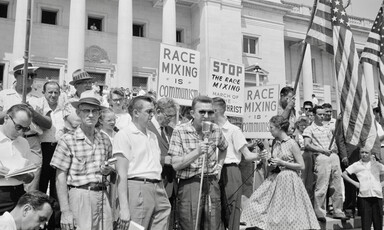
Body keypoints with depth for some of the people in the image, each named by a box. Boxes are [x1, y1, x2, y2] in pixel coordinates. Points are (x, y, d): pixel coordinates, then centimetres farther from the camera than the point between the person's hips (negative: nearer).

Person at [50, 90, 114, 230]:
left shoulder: (105, 140, 7)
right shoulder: (68, 140, -6)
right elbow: (60, 178, -8)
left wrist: (108, 171, -2)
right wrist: (65, 211, -12)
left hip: (102, 197, 4)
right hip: (79, 197, -4)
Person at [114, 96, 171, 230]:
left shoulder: (153, 136, 19)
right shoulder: (124, 135, -4)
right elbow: (122, 174, -11)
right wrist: (124, 208, -16)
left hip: (159, 189, 7)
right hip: (138, 188, -7)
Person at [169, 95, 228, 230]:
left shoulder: (216, 130, 4)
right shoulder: (180, 131, -9)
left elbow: (223, 148, 27)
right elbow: (175, 165, -14)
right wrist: (197, 152, -24)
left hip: (212, 184, 4)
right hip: (189, 185, -4)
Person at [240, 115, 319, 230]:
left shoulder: (292, 144, -10)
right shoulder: (275, 143, 7)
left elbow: (301, 166, -9)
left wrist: (282, 162, -14)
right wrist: (272, 163, -2)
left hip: (288, 180, -6)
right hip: (275, 179, 6)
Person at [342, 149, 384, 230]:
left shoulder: (377, 164, 16)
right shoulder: (356, 165, 12)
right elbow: (344, 174, 10)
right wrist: (354, 183, 2)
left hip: (377, 194, 2)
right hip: (364, 195, -1)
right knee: (366, 220, -3)